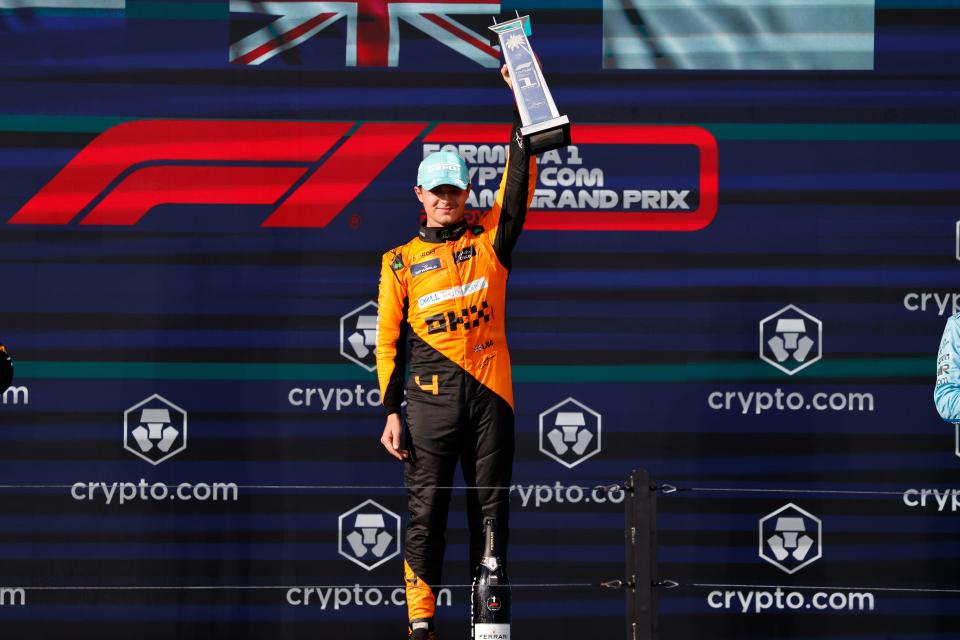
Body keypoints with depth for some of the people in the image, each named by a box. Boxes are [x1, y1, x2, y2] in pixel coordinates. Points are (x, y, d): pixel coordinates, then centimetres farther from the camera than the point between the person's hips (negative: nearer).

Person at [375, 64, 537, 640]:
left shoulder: (489, 241, 9)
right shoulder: (401, 263, 9)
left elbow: (519, 182, -1)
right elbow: (389, 340, 9)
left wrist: (523, 107, -9)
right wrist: (392, 410, 2)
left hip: (490, 392, 1)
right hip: (431, 397, -1)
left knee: (491, 505, 4)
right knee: (427, 509, -2)